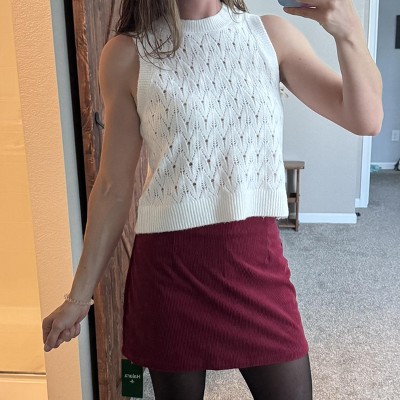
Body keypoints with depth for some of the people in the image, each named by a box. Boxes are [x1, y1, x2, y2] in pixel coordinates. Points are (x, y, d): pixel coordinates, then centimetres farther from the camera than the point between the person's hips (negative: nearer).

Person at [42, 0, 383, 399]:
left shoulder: (272, 34, 3)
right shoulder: (128, 54, -4)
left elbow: (366, 119, -2)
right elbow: (113, 187, 0)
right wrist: (79, 295, 4)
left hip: (257, 258, 2)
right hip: (168, 266, -1)